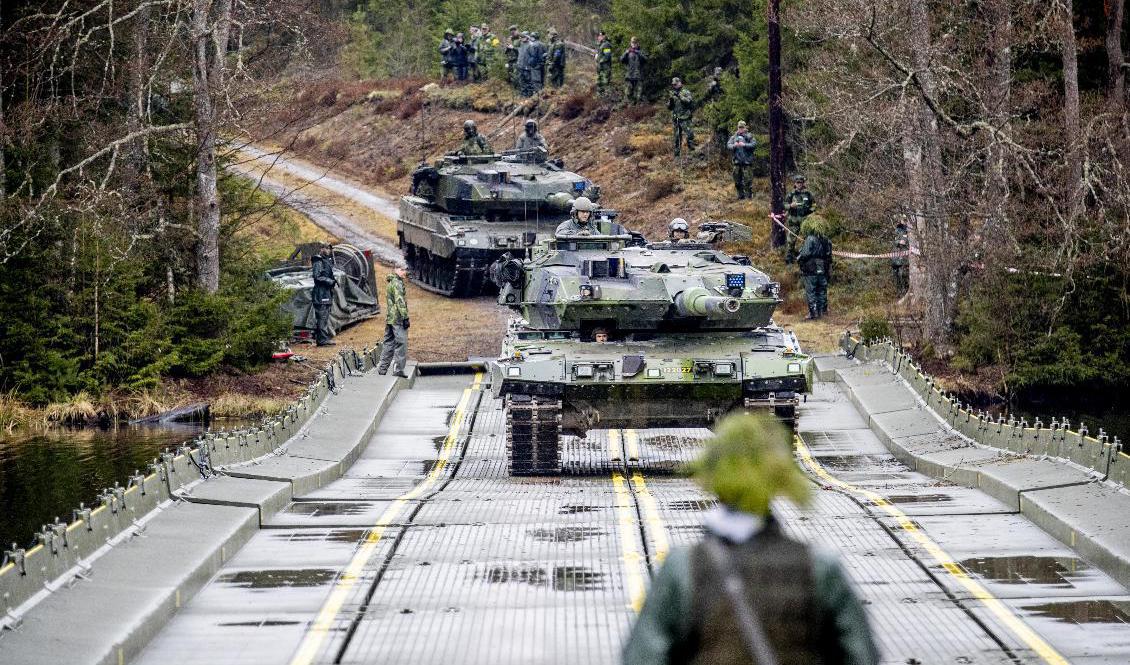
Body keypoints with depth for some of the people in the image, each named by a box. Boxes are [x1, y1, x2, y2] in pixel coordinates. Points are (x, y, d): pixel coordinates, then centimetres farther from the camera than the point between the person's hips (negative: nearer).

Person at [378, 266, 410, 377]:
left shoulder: (390, 283, 20)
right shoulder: (397, 283, -11)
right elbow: (400, 301, -19)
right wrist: (405, 317, -20)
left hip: (389, 318, 10)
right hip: (398, 318, -10)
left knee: (388, 343, 13)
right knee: (401, 343, -8)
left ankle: (382, 369, 14)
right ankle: (399, 369, -11)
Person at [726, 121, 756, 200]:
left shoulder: (749, 136, -1)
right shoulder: (734, 137, 11)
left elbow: (754, 144, -12)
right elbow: (728, 144, 7)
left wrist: (744, 145, -22)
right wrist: (734, 145, -15)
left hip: (747, 161, -5)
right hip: (737, 161, 5)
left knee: (747, 179, -6)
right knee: (737, 179, 8)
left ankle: (749, 195, 2)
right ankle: (741, 195, 18)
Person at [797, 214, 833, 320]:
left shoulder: (810, 239, -17)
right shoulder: (826, 240, 6)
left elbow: (805, 254, -22)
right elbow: (829, 255, 12)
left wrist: (798, 259, -2)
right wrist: (829, 269, 20)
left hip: (811, 271, -7)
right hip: (823, 270, 7)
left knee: (810, 291, 0)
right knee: (822, 291, 14)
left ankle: (813, 312, -2)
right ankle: (822, 310, 19)